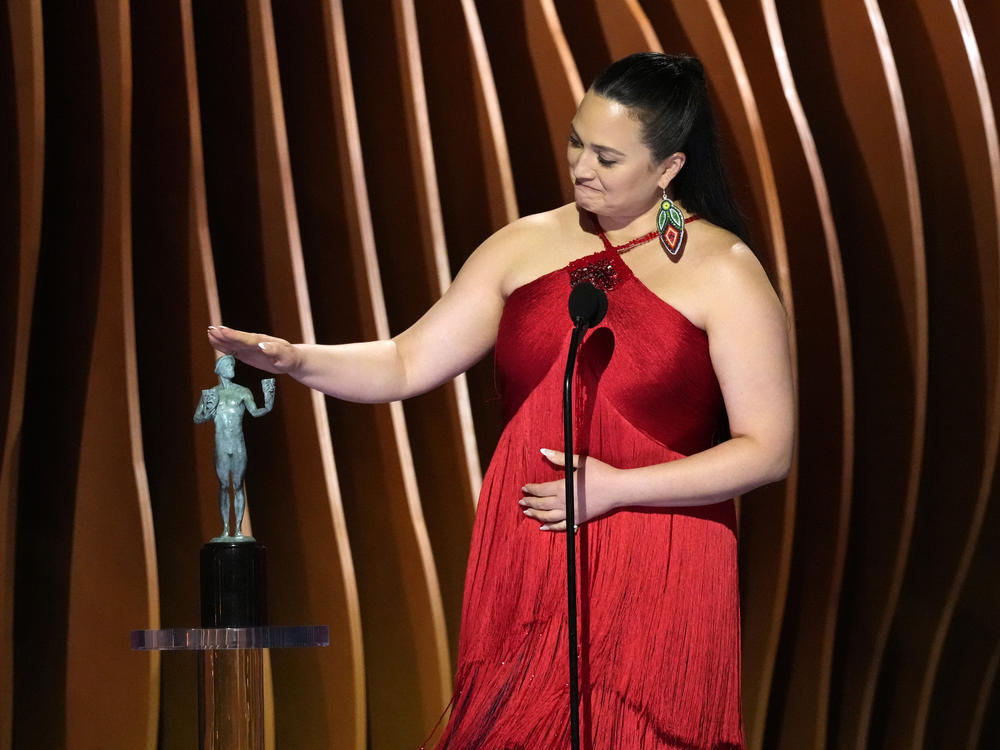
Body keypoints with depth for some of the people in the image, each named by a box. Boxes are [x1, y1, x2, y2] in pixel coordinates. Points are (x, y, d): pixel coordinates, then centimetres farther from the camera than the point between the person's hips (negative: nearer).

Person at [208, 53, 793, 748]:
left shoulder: (724, 273, -4)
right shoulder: (525, 246, 9)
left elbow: (768, 450, -7)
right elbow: (406, 365, 8)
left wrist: (616, 487, -13)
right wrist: (298, 360, -10)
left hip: (654, 583, -4)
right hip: (523, 564, 4)